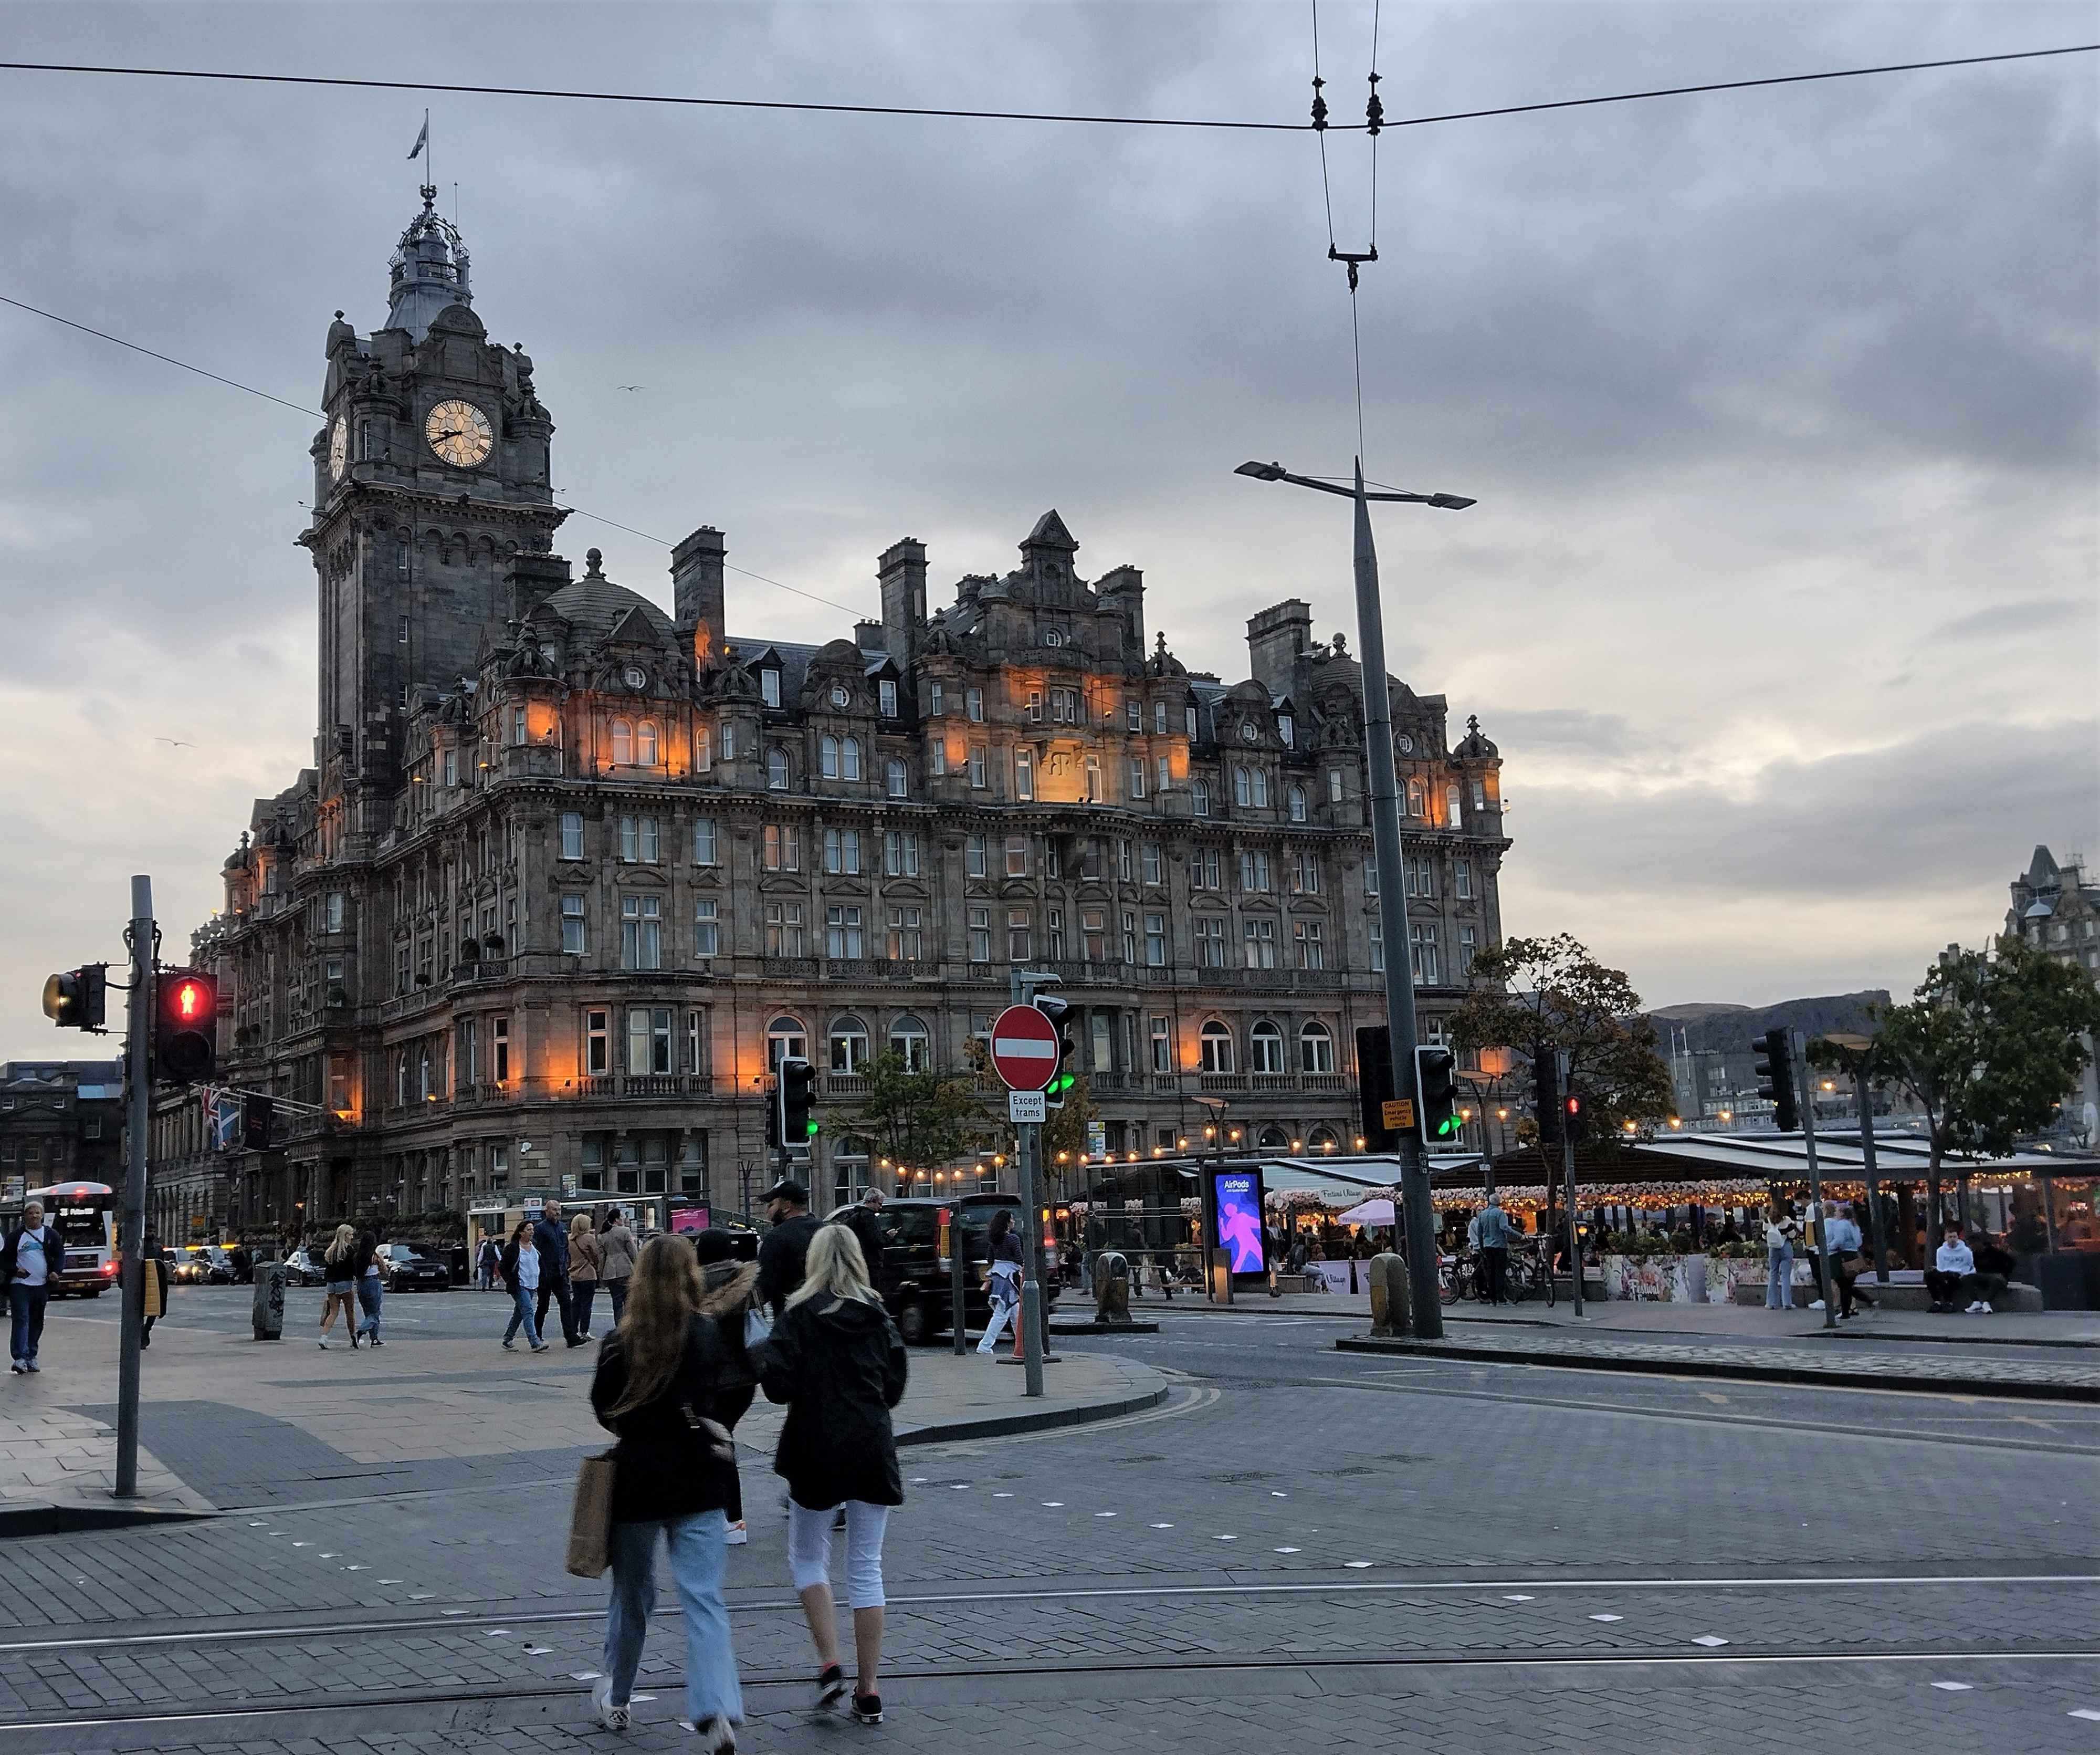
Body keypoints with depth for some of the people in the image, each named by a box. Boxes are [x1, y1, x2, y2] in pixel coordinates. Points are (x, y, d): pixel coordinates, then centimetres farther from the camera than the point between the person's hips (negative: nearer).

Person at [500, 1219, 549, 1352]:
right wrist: (511, 1283, -14)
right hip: (520, 1286, -7)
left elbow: (539, 1265, 22)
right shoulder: (512, 1248, -10)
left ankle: (507, 1341, 24)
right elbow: (504, 1268, -7)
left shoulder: (535, 1246, 11)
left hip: (532, 1286, 8)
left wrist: (539, 1283, 15)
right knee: (528, 1311, -15)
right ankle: (535, 1343, -21)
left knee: (519, 1313, 13)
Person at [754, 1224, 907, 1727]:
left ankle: (830, 1664, 1)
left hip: (816, 1450, -3)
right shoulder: (878, 1316, 2)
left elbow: (777, 1383, -15)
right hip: (873, 1450, 3)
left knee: (807, 1556, 16)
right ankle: (869, 1690, 8)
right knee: (866, 1568, 8)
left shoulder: (800, 1314, -8)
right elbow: (895, 1389, 3)